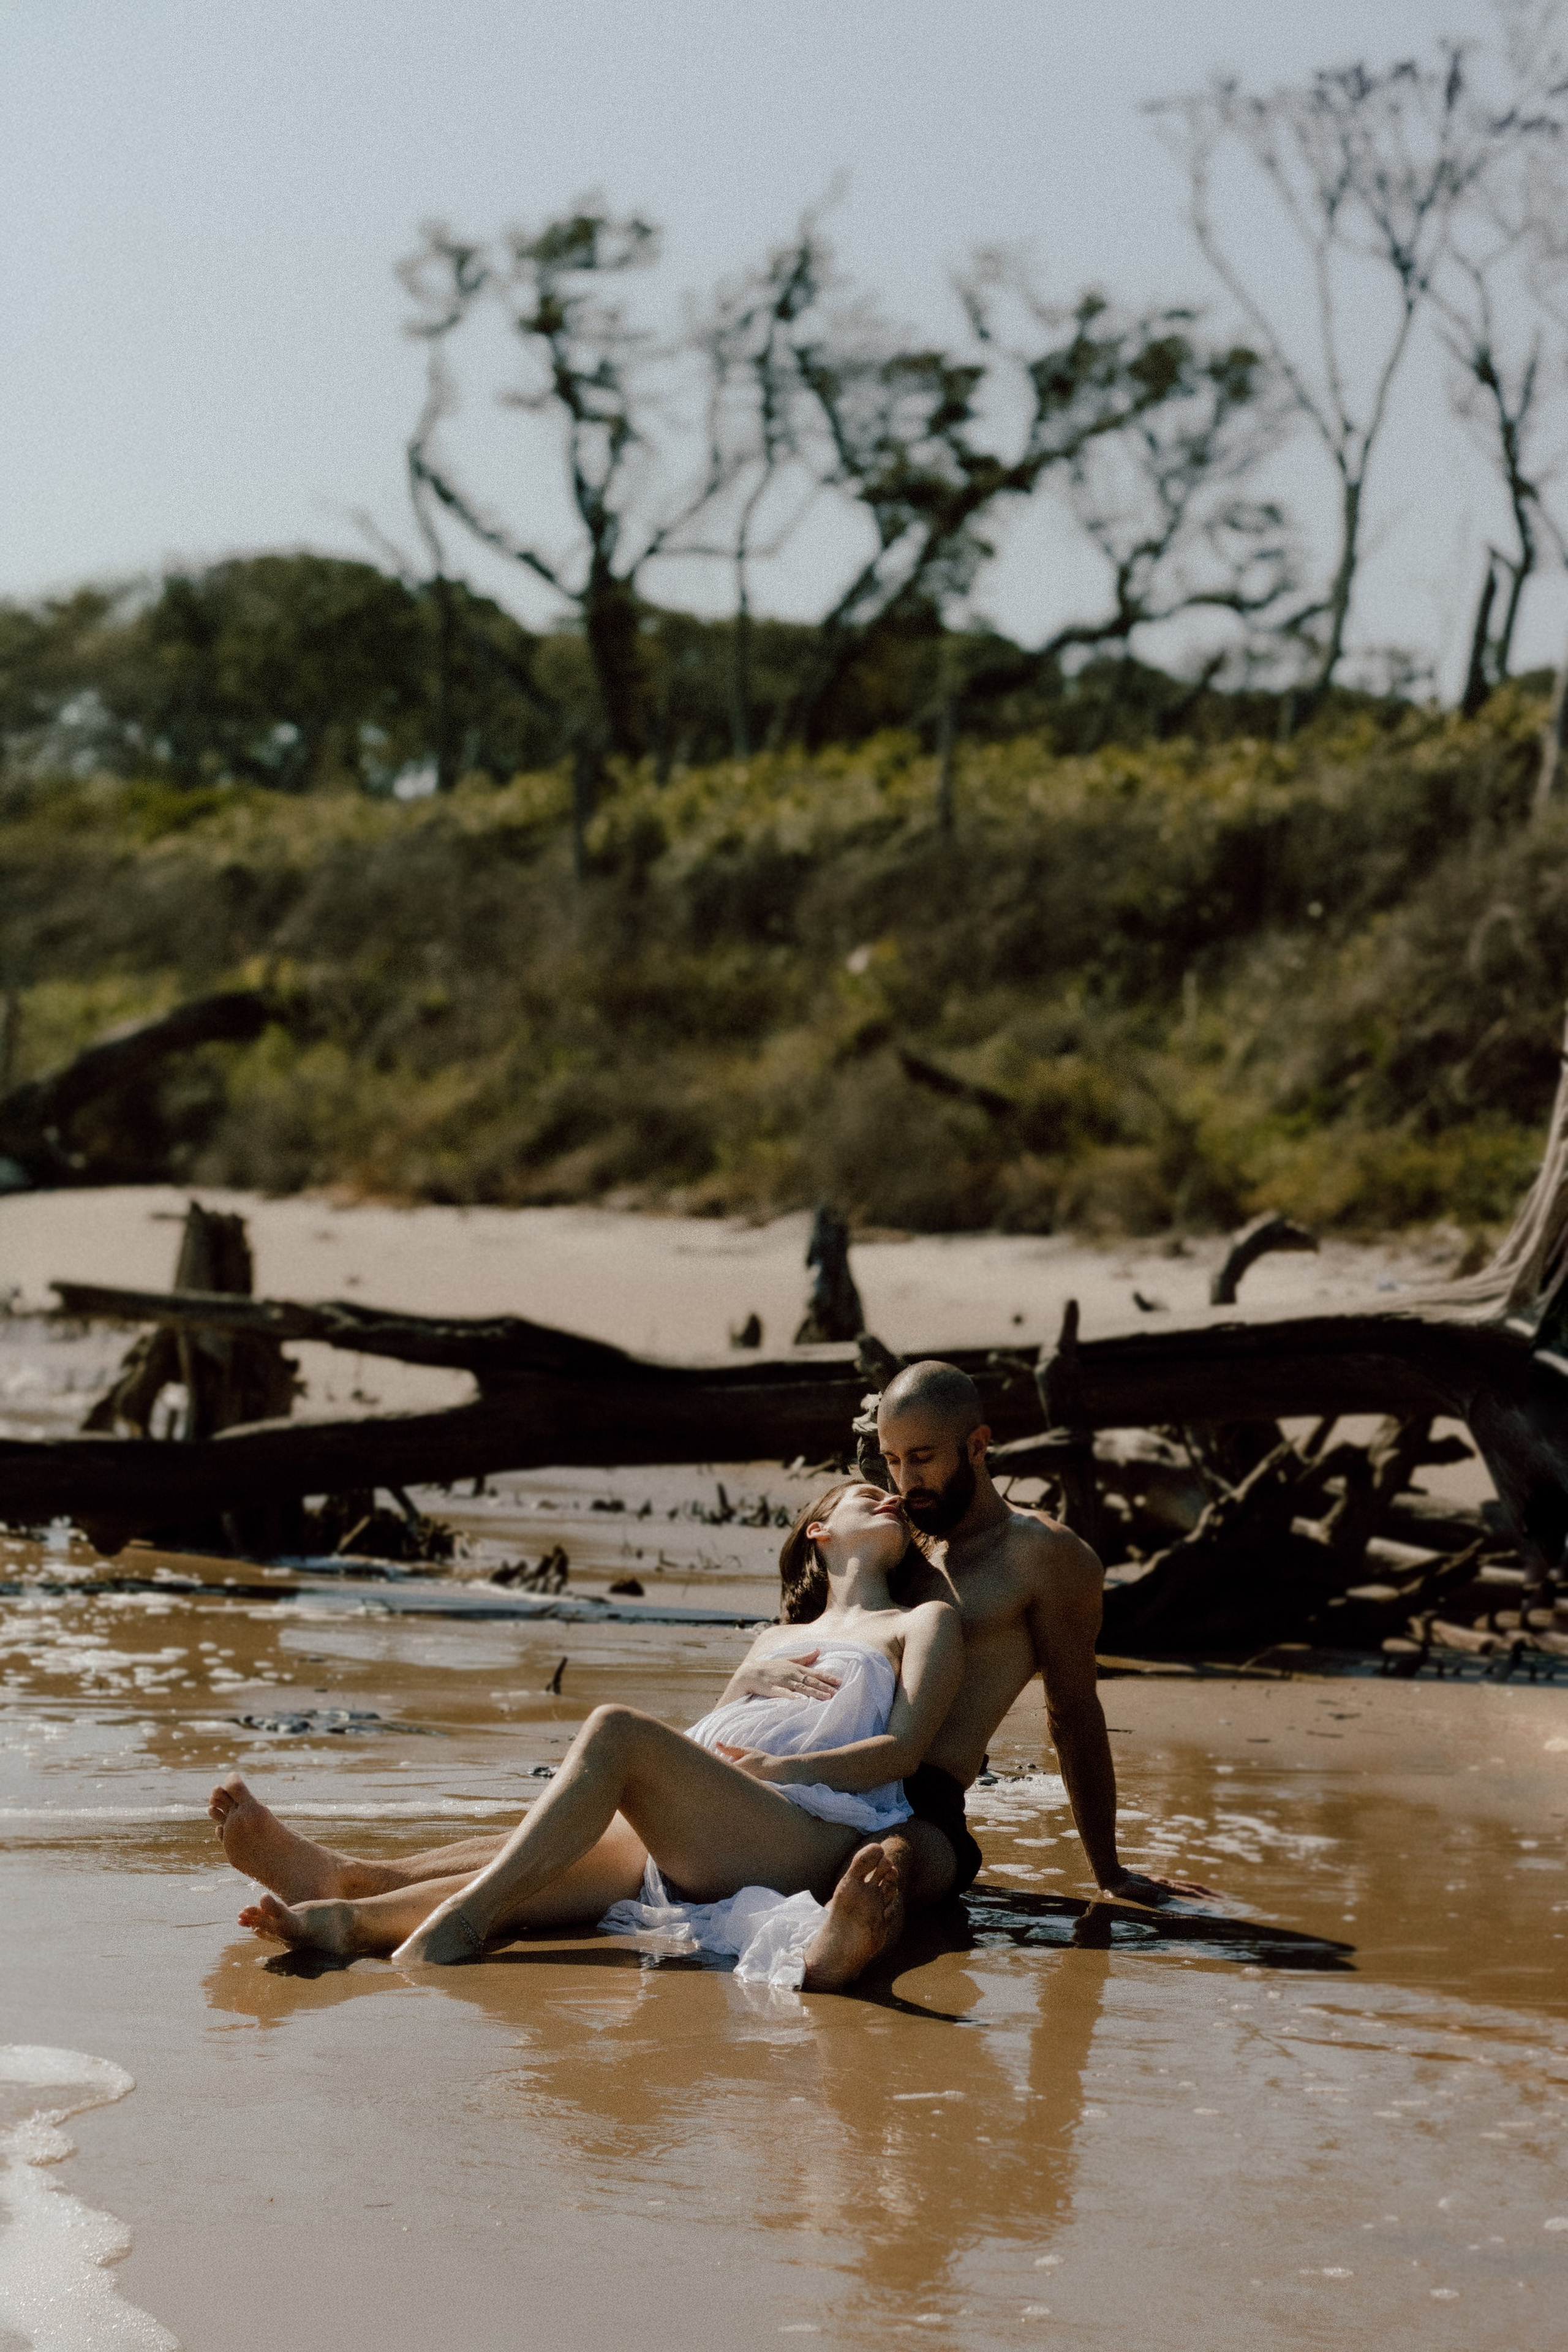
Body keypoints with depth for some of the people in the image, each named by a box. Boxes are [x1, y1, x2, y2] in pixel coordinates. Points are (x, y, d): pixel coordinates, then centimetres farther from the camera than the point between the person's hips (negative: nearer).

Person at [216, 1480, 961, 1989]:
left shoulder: (921, 1623, 25)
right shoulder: (775, 1641, 41)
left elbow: (903, 1750, 7)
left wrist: (786, 1768, -9)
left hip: (809, 1830, -5)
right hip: (681, 1844, 5)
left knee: (615, 1729, -32)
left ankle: (458, 1922, -45)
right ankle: (346, 1915, -50)